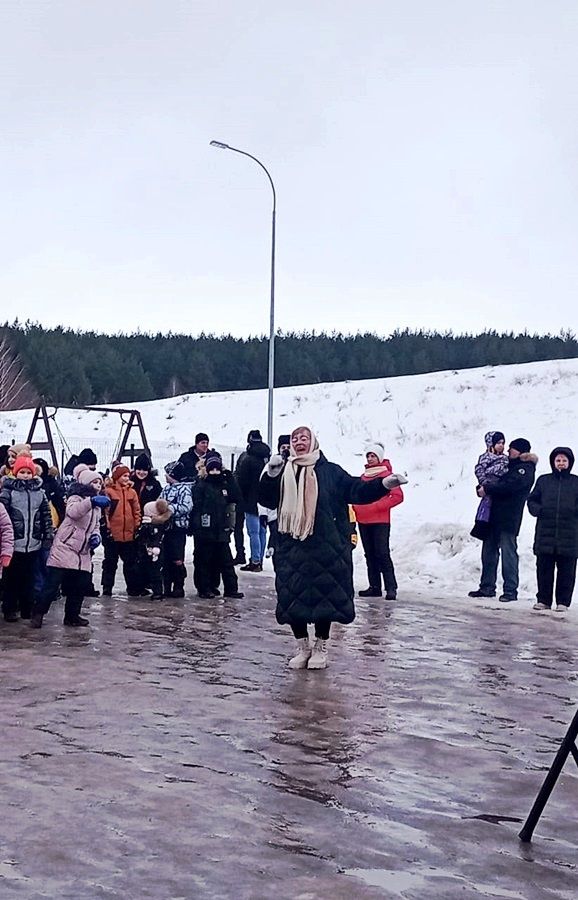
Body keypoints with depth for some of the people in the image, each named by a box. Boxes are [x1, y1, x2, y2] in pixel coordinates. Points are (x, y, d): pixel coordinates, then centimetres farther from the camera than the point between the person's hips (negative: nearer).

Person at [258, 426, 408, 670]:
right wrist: (270, 475, -15)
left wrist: (383, 484, -10)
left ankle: (320, 648, 15)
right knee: (292, 597, 2)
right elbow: (267, 499, 2)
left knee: (324, 595, 0)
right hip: (291, 548, 2)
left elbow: (356, 490, 4)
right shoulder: (284, 473, 11)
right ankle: (303, 647, 17)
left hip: (325, 548, -2)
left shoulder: (330, 471, 7)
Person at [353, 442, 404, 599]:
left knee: (382, 554, -12)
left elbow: (398, 496, -10)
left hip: (380, 522, -7)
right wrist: (355, 509, 6)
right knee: (370, 555, 8)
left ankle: (391, 587, -12)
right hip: (363, 522, 7)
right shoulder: (363, 476, 15)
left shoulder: (386, 474, -3)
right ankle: (374, 586, 13)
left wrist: (378, 506, -15)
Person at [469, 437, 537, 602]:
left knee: (508, 552, -7)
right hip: (493, 515, 9)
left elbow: (508, 486, -20)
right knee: (489, 551, 11)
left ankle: (510, 590, -4)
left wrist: (487, 489, -13)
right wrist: (482, 489, 1)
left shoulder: (526, 469, -6)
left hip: (509, 519, -9)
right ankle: (487, 587, 17)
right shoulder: (509, 464, 21)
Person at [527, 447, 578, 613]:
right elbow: (532, 500, 13)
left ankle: (563, 601, 8)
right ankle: (543, 600, 13)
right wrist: (539, 510, -4)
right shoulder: (543, 481, 11)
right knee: (544, 568, 4)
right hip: (545, 533, 1)